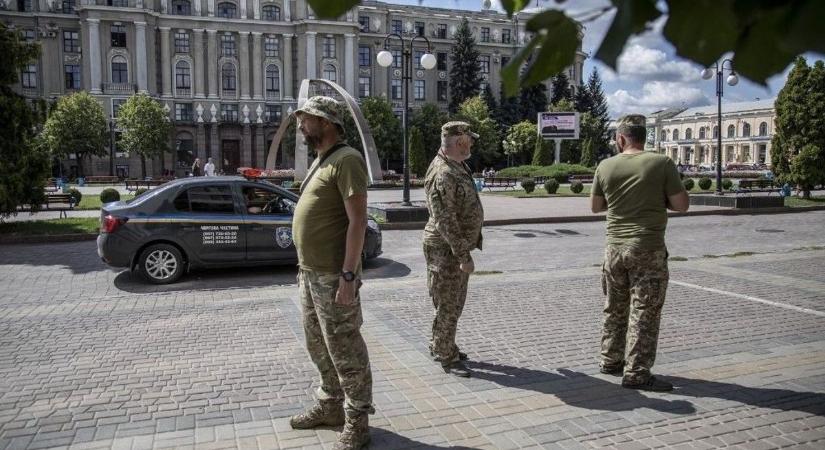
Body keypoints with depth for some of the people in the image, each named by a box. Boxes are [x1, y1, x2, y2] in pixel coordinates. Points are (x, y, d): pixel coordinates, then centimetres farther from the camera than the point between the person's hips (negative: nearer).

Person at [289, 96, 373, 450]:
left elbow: (357, 221, -21)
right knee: (319, 347, 19)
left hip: (333, 276, -10)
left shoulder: (346, 160, -14)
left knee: (345, 350, 1)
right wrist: (304, 265, 19)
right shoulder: (320, 161, 16)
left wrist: (348, 275, -24)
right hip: (310, 273, 10)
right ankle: (331, 406, 35)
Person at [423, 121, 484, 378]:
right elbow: (445, 221, -25)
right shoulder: (442, 174, -22)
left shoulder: (458, 166, 10)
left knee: (455, 303, 19)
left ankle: (441, 346, 34)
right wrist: (463, 255, -24)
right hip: (445, 250, -10)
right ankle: (446, 357, 14)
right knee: (448, 305, 2)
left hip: (459, 247, 10)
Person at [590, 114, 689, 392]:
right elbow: (681, 205, -5)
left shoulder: (605, 166, 1)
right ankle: (636, 374, 6)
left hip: (615, 246, 4)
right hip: (648, 248, -4)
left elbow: (595, 207, 11)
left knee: (615, 309, 17)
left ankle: (611, 361, 29)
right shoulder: (662, 163, -8)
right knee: (644, 312, 2)